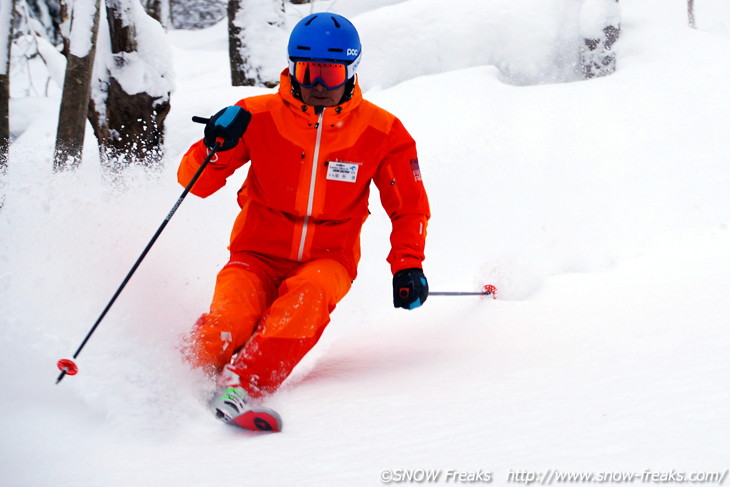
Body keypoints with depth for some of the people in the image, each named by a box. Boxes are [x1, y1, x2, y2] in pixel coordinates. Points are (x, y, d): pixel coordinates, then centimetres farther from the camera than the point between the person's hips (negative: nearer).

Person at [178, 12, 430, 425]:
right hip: (259, 255, 1)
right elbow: (195, 182, -2)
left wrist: (408, 265, -7)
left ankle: (241, 388, -46)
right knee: (229, 323, -31)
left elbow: (409, 208, 9)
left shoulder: (382, 133, -3)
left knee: (305, 297, -36)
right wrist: (217, 147, -24)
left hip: (327, 259, -1)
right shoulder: (260, 116, -6)